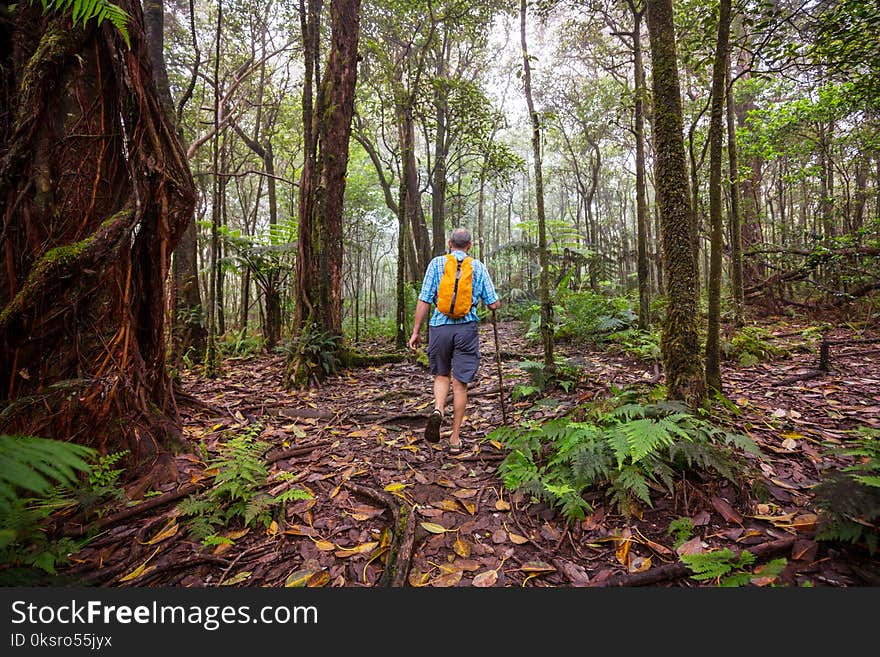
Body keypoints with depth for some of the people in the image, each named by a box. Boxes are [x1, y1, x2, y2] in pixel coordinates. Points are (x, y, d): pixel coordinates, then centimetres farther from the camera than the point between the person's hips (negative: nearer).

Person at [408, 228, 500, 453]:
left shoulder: (436, 263, 2)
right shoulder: (478, 267, 5)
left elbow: (424, 300, -3)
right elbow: (493, 304, 3)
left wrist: (416, 331, 3)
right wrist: (477, 296, 26)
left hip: (440, 326, 0)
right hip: (466, 328, 0)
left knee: (441, 375, 20)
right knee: (460, 383, 7)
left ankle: (438, 409, -8)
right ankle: (455, 438, 12)